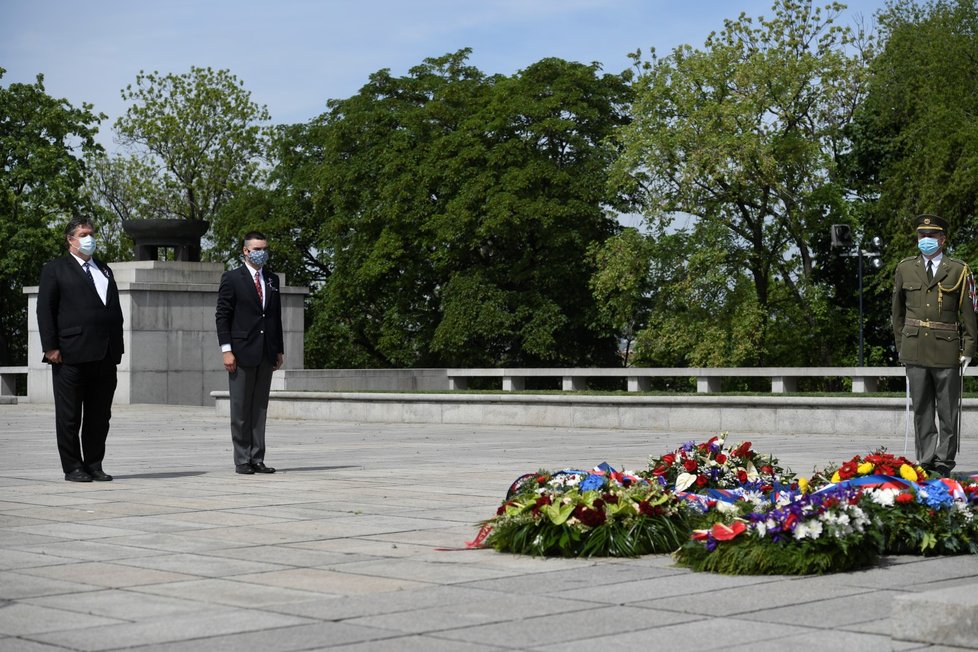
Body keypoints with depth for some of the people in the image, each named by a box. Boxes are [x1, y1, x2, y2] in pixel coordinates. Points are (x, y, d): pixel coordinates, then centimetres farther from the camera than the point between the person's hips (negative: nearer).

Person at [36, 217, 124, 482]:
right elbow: (45, 310, -2)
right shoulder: (55, 269, 4)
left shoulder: (104, 270, 21)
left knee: (100, 417, 7)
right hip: (72, 355, -5)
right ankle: (73, 468, 6)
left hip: (106, 357, 5)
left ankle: (94, 465, 14)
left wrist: (117, 348, 12)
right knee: (69, 416, 0)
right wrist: (51, 347, -11)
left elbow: (115, 310, 20)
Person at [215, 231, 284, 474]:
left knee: (260, 409, 6)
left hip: (266, 354, 5)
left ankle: (257, 459, 9)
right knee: (241, 410, 0)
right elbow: (222, 316, -5)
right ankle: (242, 460, 4)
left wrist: (279, 350, 12)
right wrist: (226, 350, -13)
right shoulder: (232, 279, -2)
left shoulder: (272, 279, 14)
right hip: (242, 353, -5)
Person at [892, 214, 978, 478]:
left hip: (947, 348, -2)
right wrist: (900, 344, 12)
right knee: (921, 408, 4)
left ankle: (944, 461, 9)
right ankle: (926, 461, 9)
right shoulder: (905, 268, 10)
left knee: (948, 409, 2)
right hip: (915, 349, 2)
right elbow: (898, 310, 16)